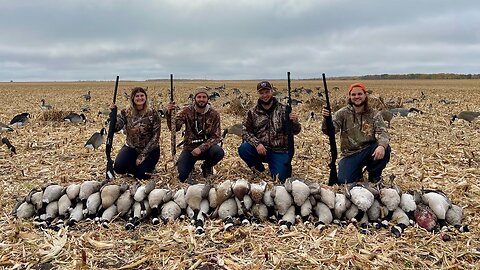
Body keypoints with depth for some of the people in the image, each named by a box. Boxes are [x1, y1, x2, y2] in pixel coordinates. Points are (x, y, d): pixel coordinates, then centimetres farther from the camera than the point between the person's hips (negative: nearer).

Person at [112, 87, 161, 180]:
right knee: (118, 168, -19)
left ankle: (148, 165, 19)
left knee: (142, 175, -16)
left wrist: (142, 155, -17)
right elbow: (115, 128, -15)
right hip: (131, 147, 3)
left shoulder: (152, 114, -13)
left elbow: (155, 137, -14)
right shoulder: (126, 113, -3)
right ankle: (137, 166, 13)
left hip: (149, 149, -2)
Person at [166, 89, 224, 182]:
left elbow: (216, 136, -10)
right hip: (190, 148, 0)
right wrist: (169, 113, -35)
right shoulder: (187, 111, -5)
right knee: (181, 177, -17)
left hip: (205, 147, 0)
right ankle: (191, 165, 21)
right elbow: (174, 128, -16)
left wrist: (201, 148, -24)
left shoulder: (214, 114, -6)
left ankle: (206, 166, 2)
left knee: (219, 152, -33)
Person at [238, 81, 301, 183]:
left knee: (280, 178, -18)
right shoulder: (252, 112, 3)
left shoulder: (283, 109, 0)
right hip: (261, 149, 1)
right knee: (243, 149, -26)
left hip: (279, 151, -1)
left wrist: (295, 121, -24)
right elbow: (246, 131, 0)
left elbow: (295, 131, -1)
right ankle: (259, 168, 4)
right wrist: (256, 144, -18)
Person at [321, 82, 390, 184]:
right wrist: (326, 119, -36)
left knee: (385, 149, -30)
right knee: (343, 181, -19)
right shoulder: (343, 113, -2)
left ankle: (374, 175, 0)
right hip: (350, 154, 0)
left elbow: (382, 132, -13)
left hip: (369, 151, 1)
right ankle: (357, 172, 19)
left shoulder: (374, 114, 0)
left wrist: (381, 145, -36)